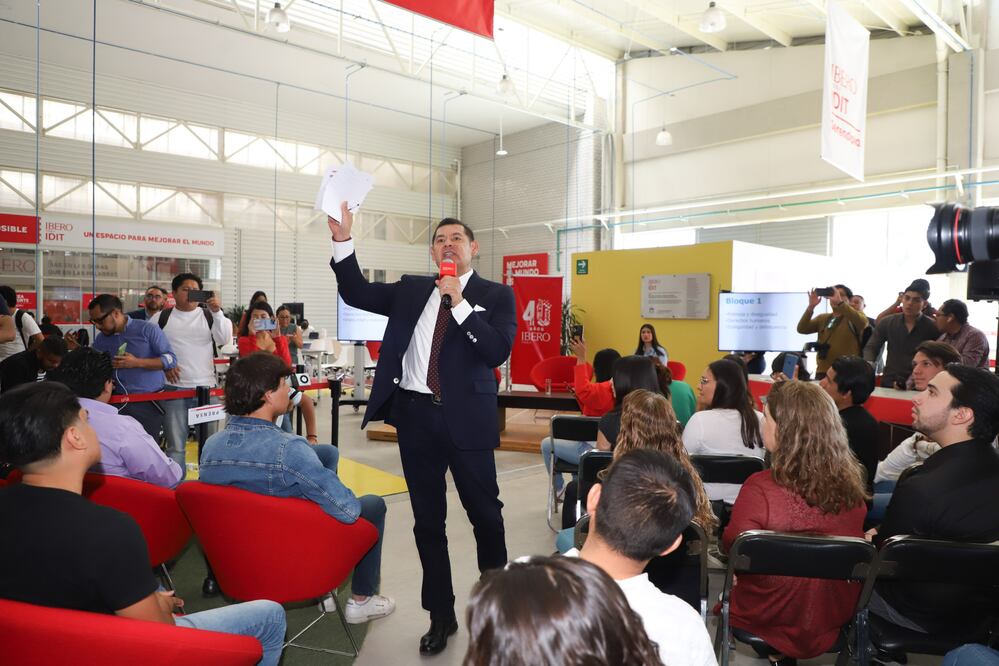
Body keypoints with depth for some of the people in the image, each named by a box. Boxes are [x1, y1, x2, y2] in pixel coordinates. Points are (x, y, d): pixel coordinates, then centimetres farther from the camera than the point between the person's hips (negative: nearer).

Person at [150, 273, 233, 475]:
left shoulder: (209, 315, 4)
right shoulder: (161, 317, 6)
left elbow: (225, 340, -9)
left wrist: (217, 311, -18)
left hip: (206, 387, 0)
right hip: (173, 387, 0)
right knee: (175, 445, 5)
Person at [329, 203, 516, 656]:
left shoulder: (495, 296, 0)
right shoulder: (411, 290, 11)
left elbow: (497, 351, -13)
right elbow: (356, 294, 3)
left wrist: (459, 303, -17)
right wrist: (343, 240, -7)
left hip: (466, 419, -3)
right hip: (415, 415, 3)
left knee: (485, 513, 11)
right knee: (427, 521, 11)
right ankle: (441, 616, 28)